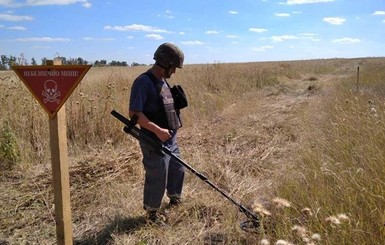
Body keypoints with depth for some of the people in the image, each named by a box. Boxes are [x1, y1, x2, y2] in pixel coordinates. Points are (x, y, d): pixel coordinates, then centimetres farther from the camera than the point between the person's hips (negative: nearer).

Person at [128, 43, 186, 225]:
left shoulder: (163, 81, 10)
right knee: (157, 179, 3)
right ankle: (152, 211, 25)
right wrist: (157, 130, -27)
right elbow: (134, 113, -23)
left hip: (170, 139, 9)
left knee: (178, 170, 23)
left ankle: (174, 199, 46)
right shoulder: (143, 82, -18)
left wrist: (170, 130, 15)